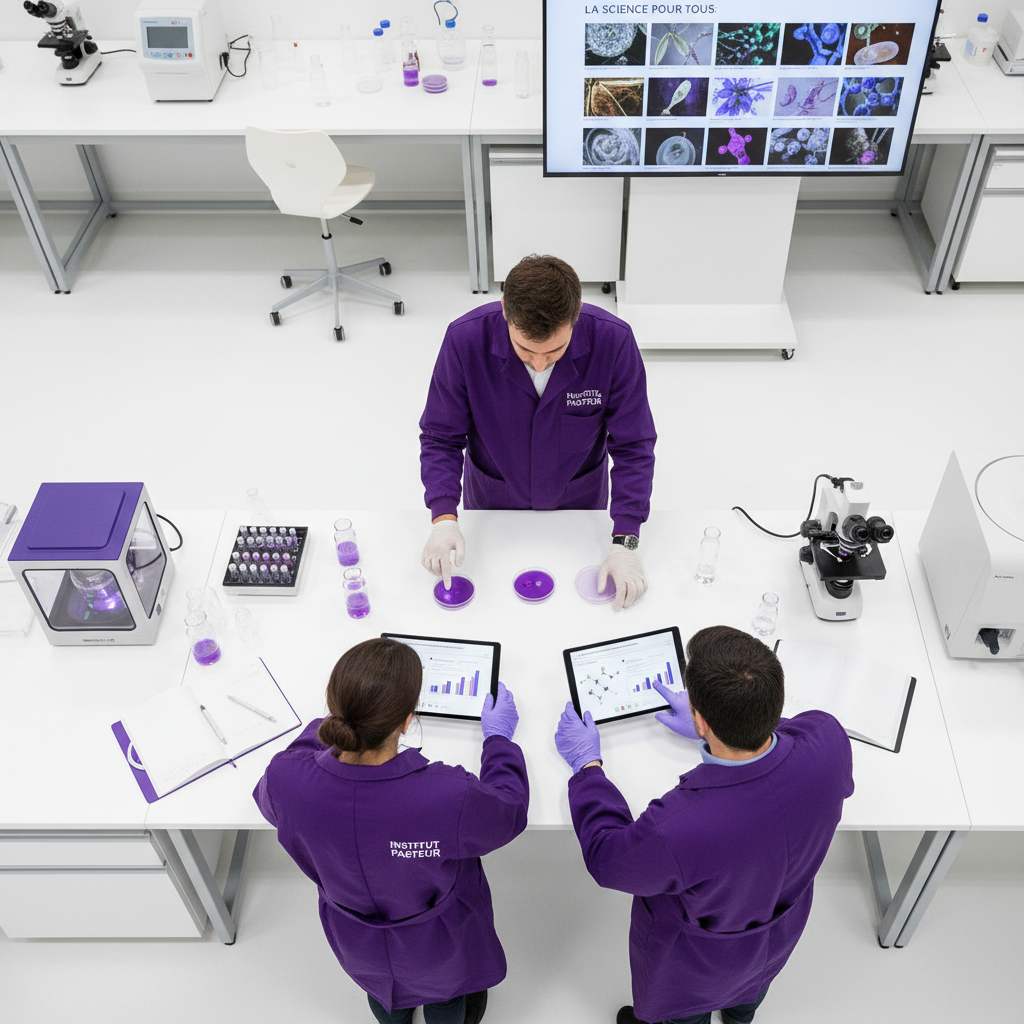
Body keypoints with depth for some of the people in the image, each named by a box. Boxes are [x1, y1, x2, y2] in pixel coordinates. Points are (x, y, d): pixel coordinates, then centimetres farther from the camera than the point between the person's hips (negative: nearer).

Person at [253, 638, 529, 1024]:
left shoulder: (286, 780, -36)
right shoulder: (452, 799, -45)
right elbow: (510, 813, -19)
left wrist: (329, 724, 3)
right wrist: (498, 738, -2)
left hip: (356, 947, 3)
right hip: (438, 948, -2)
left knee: (381, 986, 39)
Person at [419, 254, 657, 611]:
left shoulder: (614, 340, -30)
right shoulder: (464, 339, -30)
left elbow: (632, 446, -20)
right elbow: (441, 437, -17)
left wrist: (625, 542, -27)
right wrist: (444, 517, -31)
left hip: (578, 501, 1)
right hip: (491, 502, 0)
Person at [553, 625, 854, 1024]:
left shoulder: (674, 831, -49)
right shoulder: (827, 738, -36)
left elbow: (606, 858, -24)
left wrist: (586, 765, -11)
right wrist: (720, 726, 1)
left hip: (696, 964, -5)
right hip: (780, 930, 5)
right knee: (753, 979, 41)